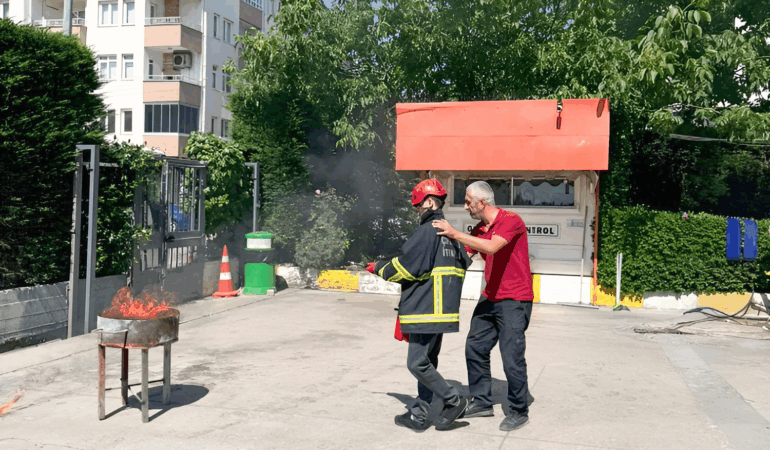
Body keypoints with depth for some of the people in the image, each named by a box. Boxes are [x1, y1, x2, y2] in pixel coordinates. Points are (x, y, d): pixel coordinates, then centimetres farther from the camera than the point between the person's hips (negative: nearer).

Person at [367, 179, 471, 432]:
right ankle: (419, 416, 18)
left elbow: (405, 266, -15)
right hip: (442, 309, 10)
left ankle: (453, 401, 3)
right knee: (428, 361, 12)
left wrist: (379, 268, 2)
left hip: (426, 309, -10)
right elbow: (462, 266, 22)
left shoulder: (427, 230, -14)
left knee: (417, 363, -5)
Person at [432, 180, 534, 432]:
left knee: (512, 357, -6)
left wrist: (454, 234, -29)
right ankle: (482, 402, 22)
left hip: (514, 300, -8)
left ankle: (519, 412, 11)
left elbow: (491, 247, -31)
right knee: (475, 348, 8)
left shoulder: (511, 221, -15)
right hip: (489, 298, 8)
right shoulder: (478, 230, 9)